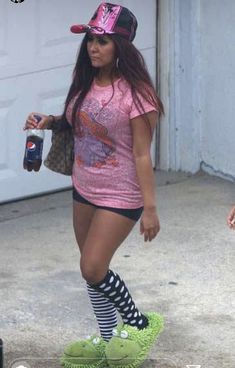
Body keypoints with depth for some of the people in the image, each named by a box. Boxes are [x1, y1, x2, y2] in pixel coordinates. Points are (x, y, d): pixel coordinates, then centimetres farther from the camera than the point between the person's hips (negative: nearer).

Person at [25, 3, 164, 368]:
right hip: (84, 189, 8)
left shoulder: (133, 92, -20)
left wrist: (150, 207, -18)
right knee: (92, 268, 14)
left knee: (93, 268, -10)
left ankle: (141, 324, 14)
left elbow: (142, 155, -18)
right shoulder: (86, 83, 0)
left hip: (120, 196, -7)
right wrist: (49, 121, -2)